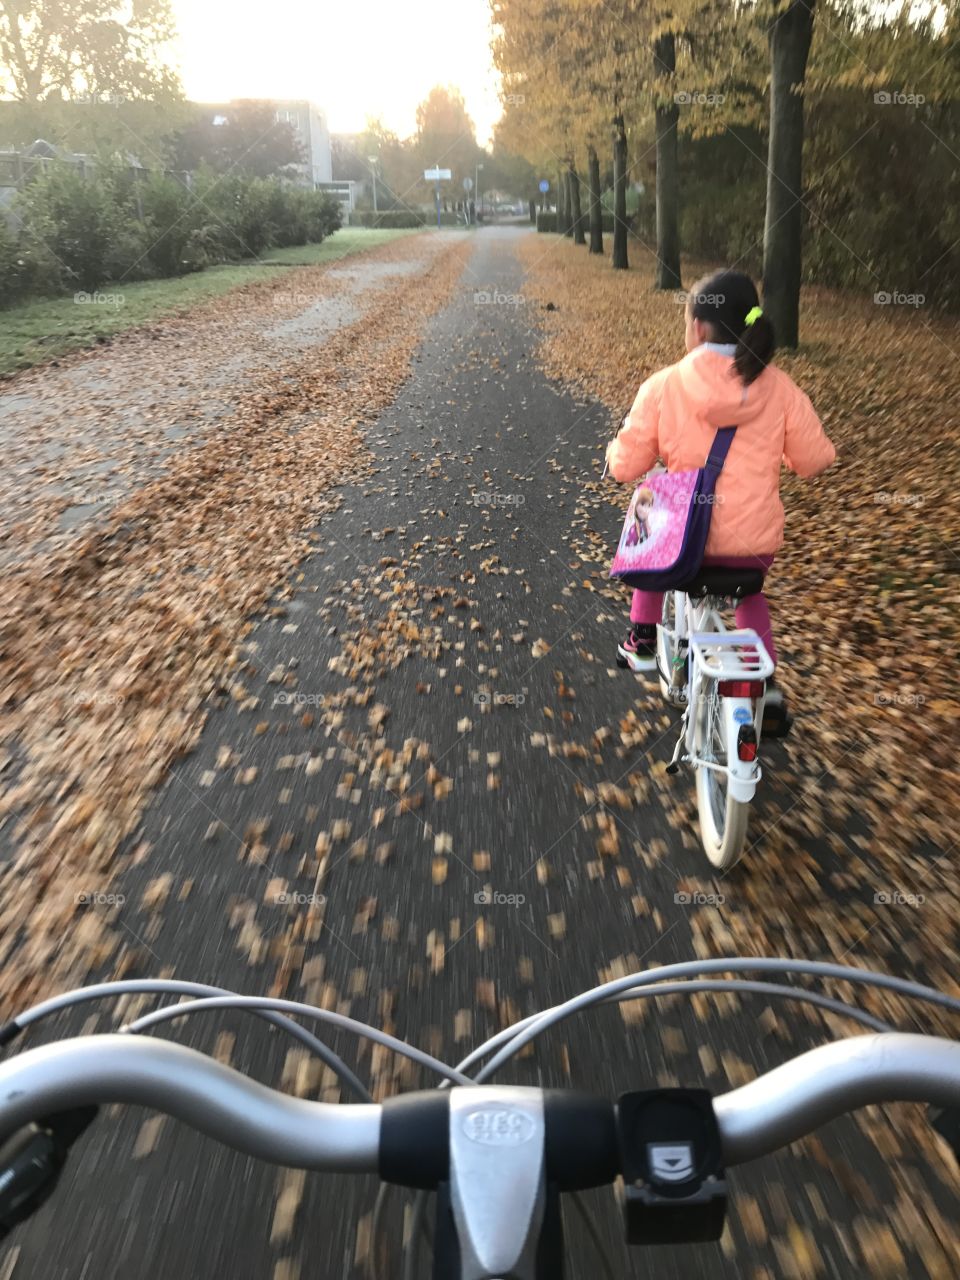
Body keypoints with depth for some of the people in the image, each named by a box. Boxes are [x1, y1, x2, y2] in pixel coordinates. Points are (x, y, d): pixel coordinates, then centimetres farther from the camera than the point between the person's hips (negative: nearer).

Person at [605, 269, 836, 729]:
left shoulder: (662, 386, -10)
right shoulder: (780, 388, -5)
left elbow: (625, 467, -5)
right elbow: (814, 460, 3)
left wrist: (621, 440, 18)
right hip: (756, 544, 1)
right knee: (748, 590, 37)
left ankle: (641, 641, 37)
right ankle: (767, 683, 28)